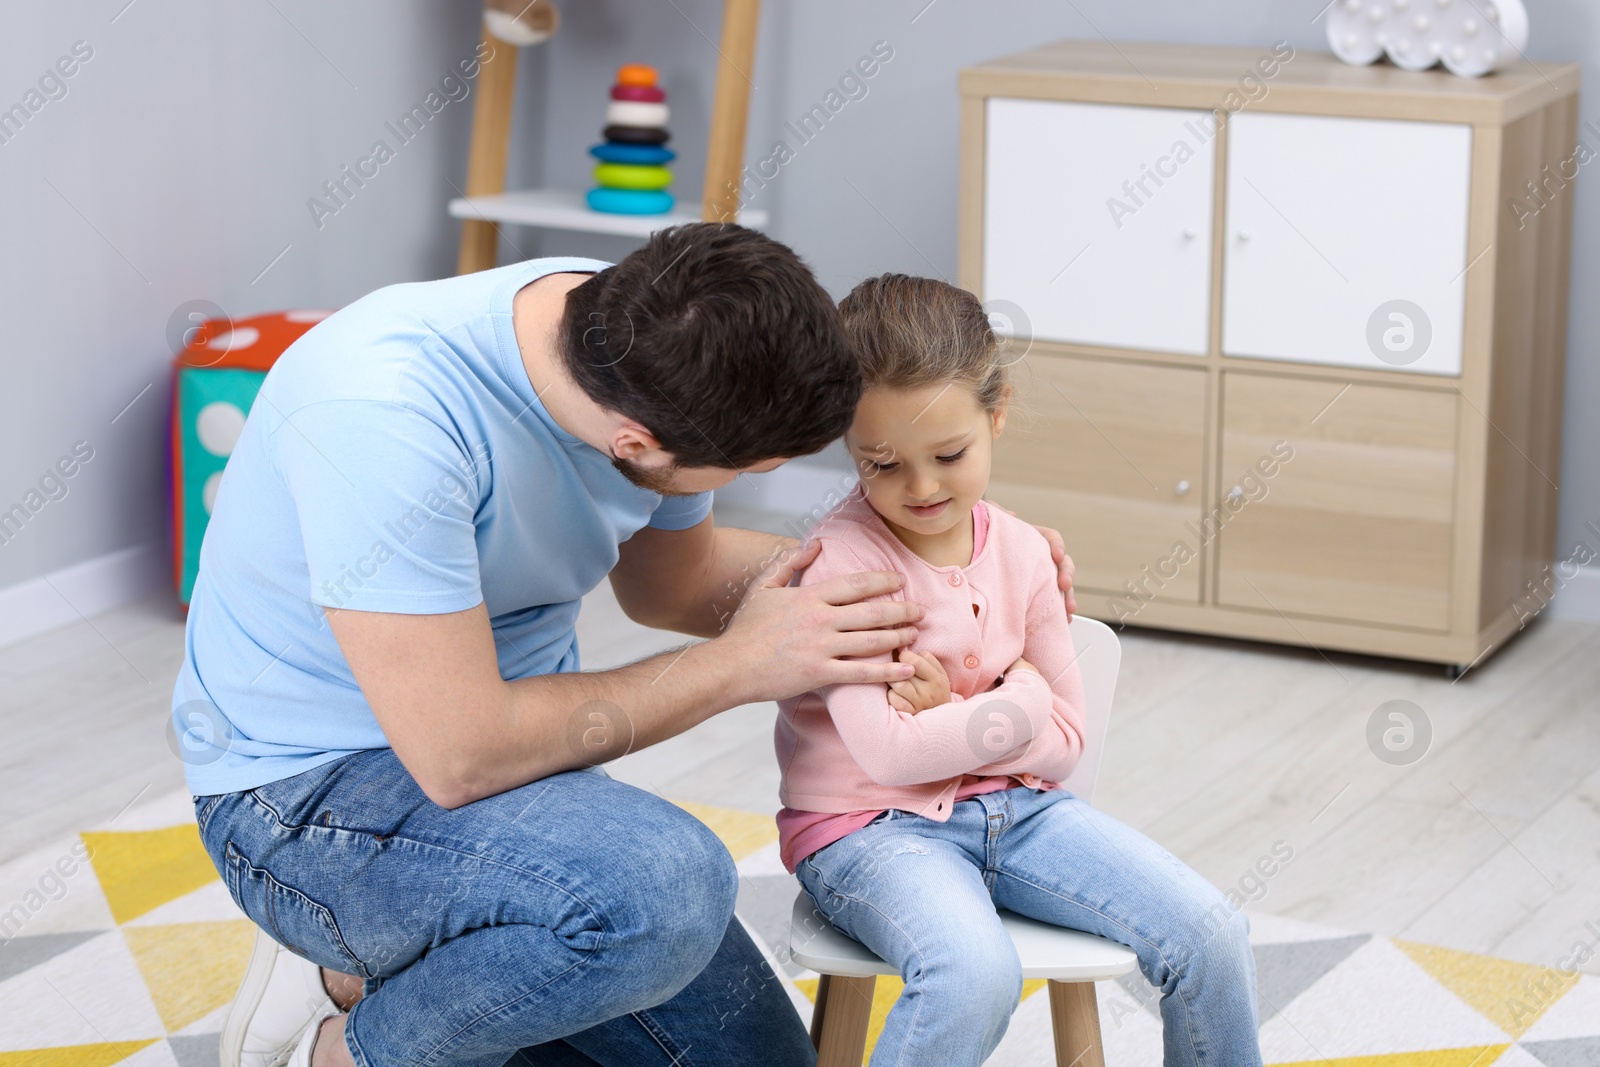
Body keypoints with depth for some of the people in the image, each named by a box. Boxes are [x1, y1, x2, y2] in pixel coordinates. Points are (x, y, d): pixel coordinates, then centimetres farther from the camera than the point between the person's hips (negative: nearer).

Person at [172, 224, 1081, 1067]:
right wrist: (741, 664, -22)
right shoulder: (383, 415, -34)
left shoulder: (650, 345, -9)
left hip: (510, 750, 8)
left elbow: (668, 578, 12)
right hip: (311, 791, -8)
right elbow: (463, 755, -32)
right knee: (666, 887, -34)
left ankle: (367, 976, 17)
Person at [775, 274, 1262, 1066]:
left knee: (1208, 933, -9)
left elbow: (1065, 741, 5)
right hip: (868, 824, -6)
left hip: (1012, 804, 6)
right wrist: (1021, 703, -9)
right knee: (974, 976, -36)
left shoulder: (1022, 553, 3)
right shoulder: (839, 562, -15)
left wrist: (953, 717, -12)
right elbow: (888, 751, -21)